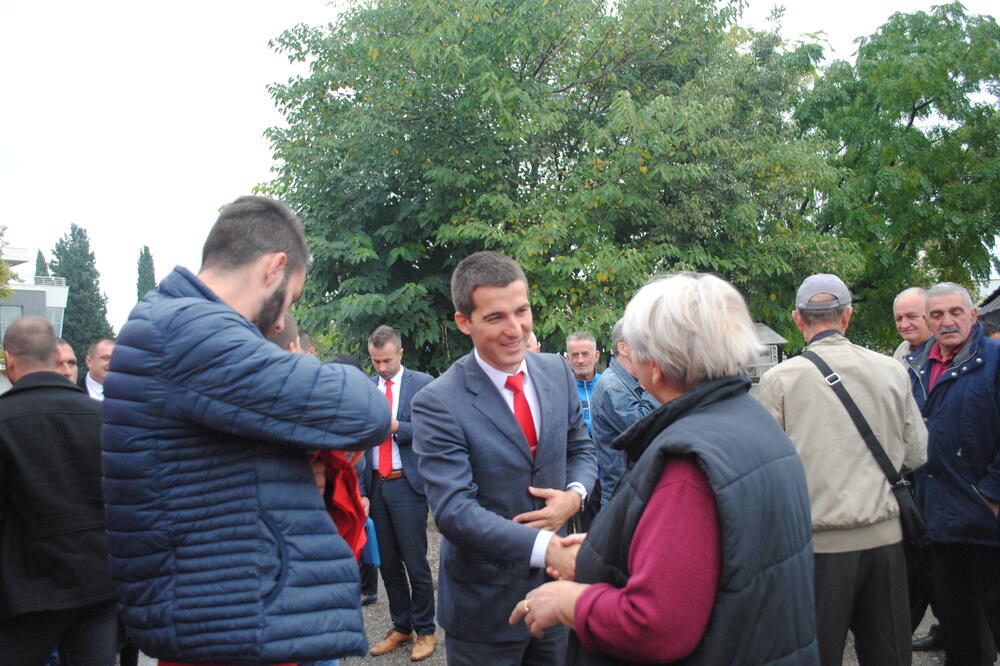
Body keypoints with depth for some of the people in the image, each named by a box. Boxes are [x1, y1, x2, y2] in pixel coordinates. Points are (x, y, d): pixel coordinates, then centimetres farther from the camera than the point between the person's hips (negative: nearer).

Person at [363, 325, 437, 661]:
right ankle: (401, 627, 26)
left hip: (407, 483, -5)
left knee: (415, 562, 1)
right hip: (377, 484, 5)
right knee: (388, 563, 12)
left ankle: (425, 630, 16)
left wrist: (396, 427, -19)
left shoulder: (421, 383, -3)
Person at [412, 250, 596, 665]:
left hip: (556, 585, 5)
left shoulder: (557, 371, 0)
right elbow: (454, 509, -23)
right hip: (486, 605, -4)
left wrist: (574, 496, -11)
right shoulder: (438, 404, -18)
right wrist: (547, 548, -32)